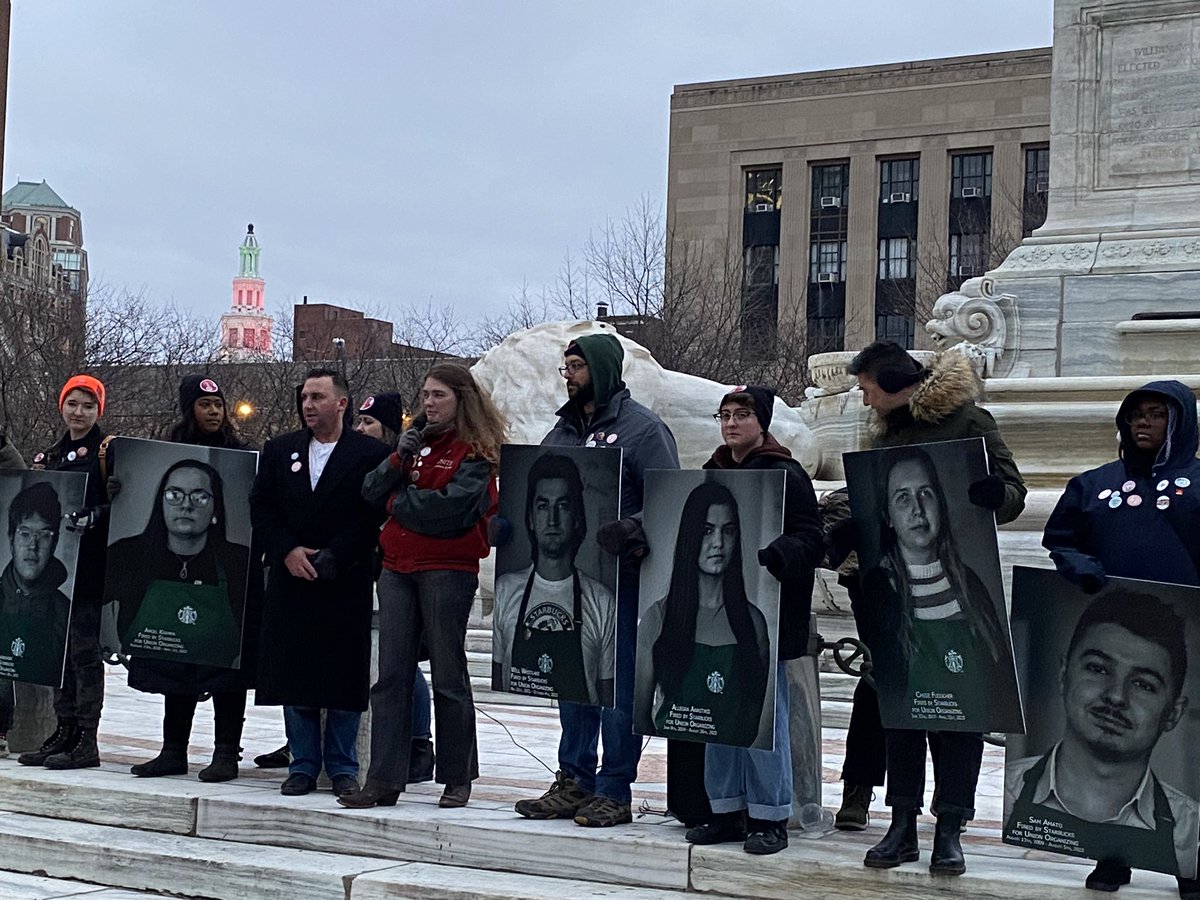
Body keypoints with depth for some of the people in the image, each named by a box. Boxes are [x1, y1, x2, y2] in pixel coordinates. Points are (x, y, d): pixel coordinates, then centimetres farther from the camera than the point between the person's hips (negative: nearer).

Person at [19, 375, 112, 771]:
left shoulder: (108, 449, -2)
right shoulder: (50, 455, 19)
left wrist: (92, 517, -26)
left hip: (89, 567, -7)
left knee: (84, 649, -7)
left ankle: (86, 741, -4)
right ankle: (64, 731, 13)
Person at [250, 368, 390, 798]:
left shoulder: (370, 452, -1)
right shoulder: (279, 450, 12)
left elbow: (373, 516, -7)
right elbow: (260, 508, 8)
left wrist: (333, 557, -15)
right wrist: (287, 551, -7)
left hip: (346, 583, -3)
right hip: (290, 582, 4)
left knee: (344, 677, 1)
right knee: (293, 674, 6)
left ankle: (342, 767, 13)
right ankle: (303, 765, 16)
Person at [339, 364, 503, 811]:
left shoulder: (476, 451, -3)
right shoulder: (416, 439, 16)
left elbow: (452, 505, -17)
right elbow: (372, 492, 10)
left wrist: (399, 501, -3)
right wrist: (399, 459, -7)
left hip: (448, 569, -6)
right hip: (398, 567, 6)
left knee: (448, 676, 1)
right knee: (391, 675, 2)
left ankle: (458, 778, 11)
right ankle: (383, 780, 4)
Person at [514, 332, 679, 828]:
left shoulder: (642, 427, -6)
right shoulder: (563, 429, 16)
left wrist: (631, 531, -29)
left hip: (618, 576, -7)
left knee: (617, 684, -1)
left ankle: (614, 791, 6)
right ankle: (573, 781, 22)